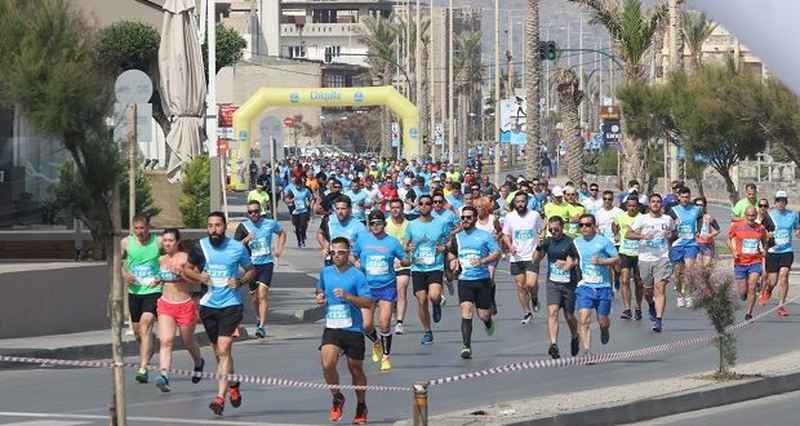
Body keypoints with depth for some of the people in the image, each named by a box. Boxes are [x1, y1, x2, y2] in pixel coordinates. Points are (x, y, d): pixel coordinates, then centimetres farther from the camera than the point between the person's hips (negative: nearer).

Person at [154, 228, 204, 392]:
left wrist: (180, 272, -32)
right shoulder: (161, 260, 7)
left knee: (188, 342, 15)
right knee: (165, 341, -15)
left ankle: (198, 363, 46)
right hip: (165, 305, 3)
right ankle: (164, 376, -25)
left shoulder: (185, 258, -11)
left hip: (185, 305, -3)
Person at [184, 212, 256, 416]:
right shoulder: (200, 247, 1)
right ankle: (233, 385, 38)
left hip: (231, 305, -3)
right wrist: (199, 276, -6)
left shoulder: (238, 248, -3)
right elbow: (187, 269, 14)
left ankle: (220, 397, -18)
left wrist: (240, 281, -9)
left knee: (224, 350, -15)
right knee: (219, 352, 13)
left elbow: (251, 271, 11)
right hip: (208, 305, 3)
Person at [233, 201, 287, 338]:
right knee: (255, 298, 11)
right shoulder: (243, 227, -1)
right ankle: (259, 319, 40)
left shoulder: (270, 224, 2)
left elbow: (282, 233, 23)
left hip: (267, 263, -2)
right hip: (251, 265, 2)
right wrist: (245, 240, -20)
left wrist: (279, 249, 10)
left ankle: (262, 326, -20)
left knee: (262, 294, -17)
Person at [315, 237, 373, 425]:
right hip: (331, 329, 3)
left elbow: (368, 302, -12)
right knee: (327, 364, -19)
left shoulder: (357, 276, -8)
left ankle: (361, 407, 30)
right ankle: (337, 398, 5)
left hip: (353, 329, -3)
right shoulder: (326, 272, 7)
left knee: (355, 369, 10)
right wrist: (319, 298, 5)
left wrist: (347, 296, -24)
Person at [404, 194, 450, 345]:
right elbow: (405, 245, 12)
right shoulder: (412, 225, 4)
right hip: (418, 268, 2)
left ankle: (437, 305, 16)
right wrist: (408, 248, -10)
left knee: (434, 296, -23)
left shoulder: (440, 224, 1)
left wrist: (444, 247, -10)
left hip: (436, 267, -2)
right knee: (421, 301, 1)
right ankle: (427, 332, 17)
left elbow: (448, 242, 11)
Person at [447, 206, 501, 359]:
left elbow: (497, 253, -6)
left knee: (483, 315, 4)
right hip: (464, 280, 2)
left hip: (482, 279, -2)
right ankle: (466, 346, -17)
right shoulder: (457, 237, 10)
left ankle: (488, 322, 43)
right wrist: (453, 261, 3)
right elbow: (450, 253, 26)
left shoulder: (485, 236, -1)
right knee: (466, 311, -15)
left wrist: (482, 261, -22)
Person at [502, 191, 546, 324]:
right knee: (520, 286, 6)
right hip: (516, 257, 2)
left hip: (532, 257, -2)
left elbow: (542, 232, 11)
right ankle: (527, 312, 20)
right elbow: (506, 235, 9)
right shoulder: (510, 217, 1)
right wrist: (510, 246, -10)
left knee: (531, 284, -16)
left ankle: (534, 298, 17)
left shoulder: (535, 215, -2)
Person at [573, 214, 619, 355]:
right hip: (584, 286, 1)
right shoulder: (576, 242, 7)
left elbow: (617, 259, -1)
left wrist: (601, 261, -14)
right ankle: (586, 351, -17)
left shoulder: (603, 241, -2)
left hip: (603, 286, -1)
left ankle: (605, 329, 46)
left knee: (602, 321, 9)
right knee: (583, 319, -16)